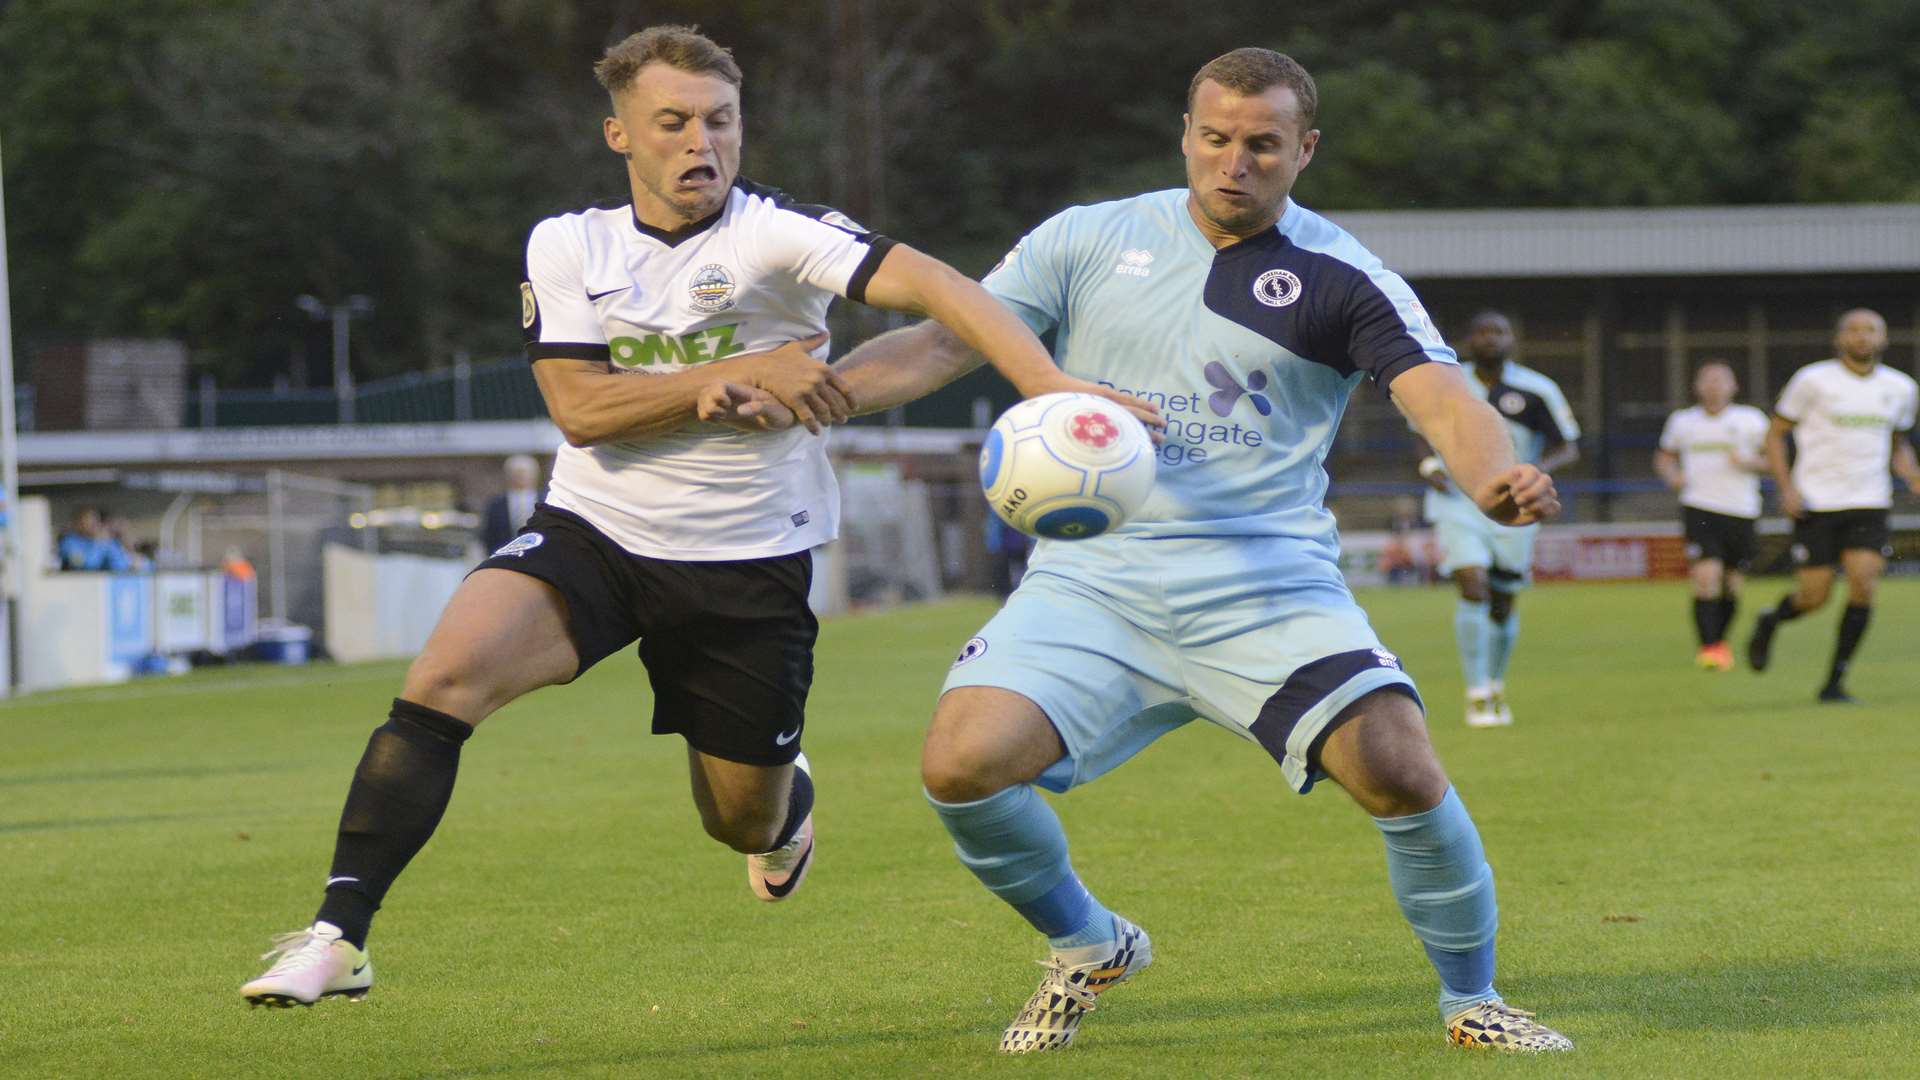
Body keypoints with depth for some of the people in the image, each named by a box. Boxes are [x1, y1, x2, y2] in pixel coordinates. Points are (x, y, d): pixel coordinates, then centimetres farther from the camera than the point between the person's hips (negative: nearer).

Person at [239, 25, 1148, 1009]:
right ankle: (338, 936, -22)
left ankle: (790, 801, 52)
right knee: (445, 676, -25)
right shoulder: (567, 246, -2)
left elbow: (933, 286, -27)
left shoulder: (774, 235, -14)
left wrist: (1055, 389, -42)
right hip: (594, 528, 1)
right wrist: (745, 375, -21)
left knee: (745, 821, 11)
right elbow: (578, 407, -12)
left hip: (750, 563, -1)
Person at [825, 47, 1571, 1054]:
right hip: (1091, 579, 2)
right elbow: (947, 339, 6)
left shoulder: (1343, 279, 1)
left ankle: (1471, 1000, 7)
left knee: (1400, 770, -21)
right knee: (962, 762, -19)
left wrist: (1494, 476, -34)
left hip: (1269, 583, -1)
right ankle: (1088, 949, 12)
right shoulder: (1090, 240, 7)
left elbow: (1441, 399, -11)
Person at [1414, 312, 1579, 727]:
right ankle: (1478, 696, -16)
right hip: (1458, 503, -1)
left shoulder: (1536, 391, -4)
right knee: (1473, 588, -20)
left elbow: (1569, 447, 0)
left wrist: (1538, 469, -20)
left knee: (1503, 604, 8)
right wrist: (1430, 466, -4)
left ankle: (1495, 688, 33)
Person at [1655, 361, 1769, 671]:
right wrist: (1672, 476, 3)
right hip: (1699, 509, 0)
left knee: (1732, 586, 8)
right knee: (1706, 578, -17)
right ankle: (1710, 646, -14)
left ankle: (1719, 640, 31)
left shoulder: (1750, 419, 4)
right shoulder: (1682, 421, 10)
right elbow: (1664, 456, 25)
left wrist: (1749, 463, -14)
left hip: (1741, 513, 1)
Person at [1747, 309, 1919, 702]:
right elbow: (1775, 433, 2)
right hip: (1816, 504, -3)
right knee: (1814, 597, -5)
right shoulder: (1813, 380, -5)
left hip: (1869, 505, 3)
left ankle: (1834, 682, -4)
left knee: (1863, 585, -15)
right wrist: (1787, 487, -10)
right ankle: (1771, 621, 31)